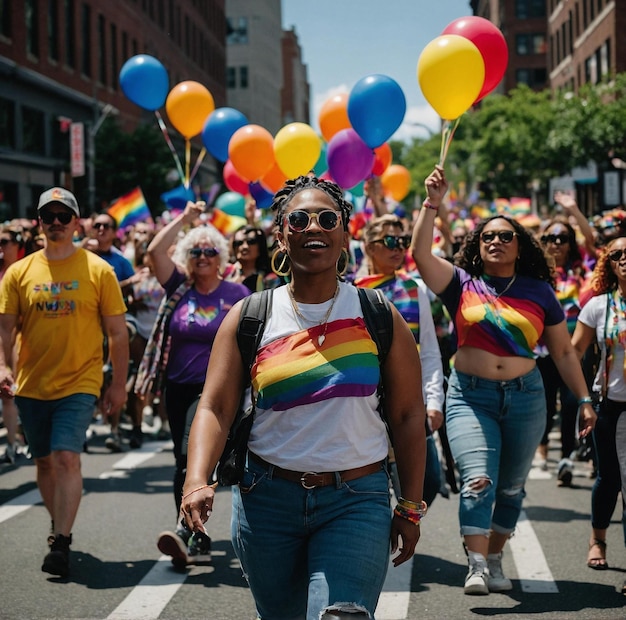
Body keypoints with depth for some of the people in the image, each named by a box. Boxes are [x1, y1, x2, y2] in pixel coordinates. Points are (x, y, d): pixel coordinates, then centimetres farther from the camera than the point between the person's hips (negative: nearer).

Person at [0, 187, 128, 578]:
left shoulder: (98, 270, -2)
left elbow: (117, 332, 1)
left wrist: (119, 383, -1)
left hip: (79, 384, -3)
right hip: (32, 385, 4)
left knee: (67, 457, -16)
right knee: (45, 461, 14)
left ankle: (62, 544, -11)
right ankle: (59, 523, 36)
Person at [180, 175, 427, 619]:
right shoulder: (251, 317, 2)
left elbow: (408, 415, 4)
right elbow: (215, 408, -4)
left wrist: (411, 508, 3)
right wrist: (197, 481, -21)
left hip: (356, 502, -2)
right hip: (268, 498, 2)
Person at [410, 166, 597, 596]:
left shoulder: (538, 291, 6)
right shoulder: (462, 283, 3)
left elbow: (564, 351, 10)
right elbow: (421, 254, -12)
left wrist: (584, 400, 8)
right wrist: (432, 204, -19)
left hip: (525, 398, 2)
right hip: (470, 395, -2)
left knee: (511, 486, 9)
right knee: (478, 480, -17)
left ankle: (495, 561, 23)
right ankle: (476, 567, -18)